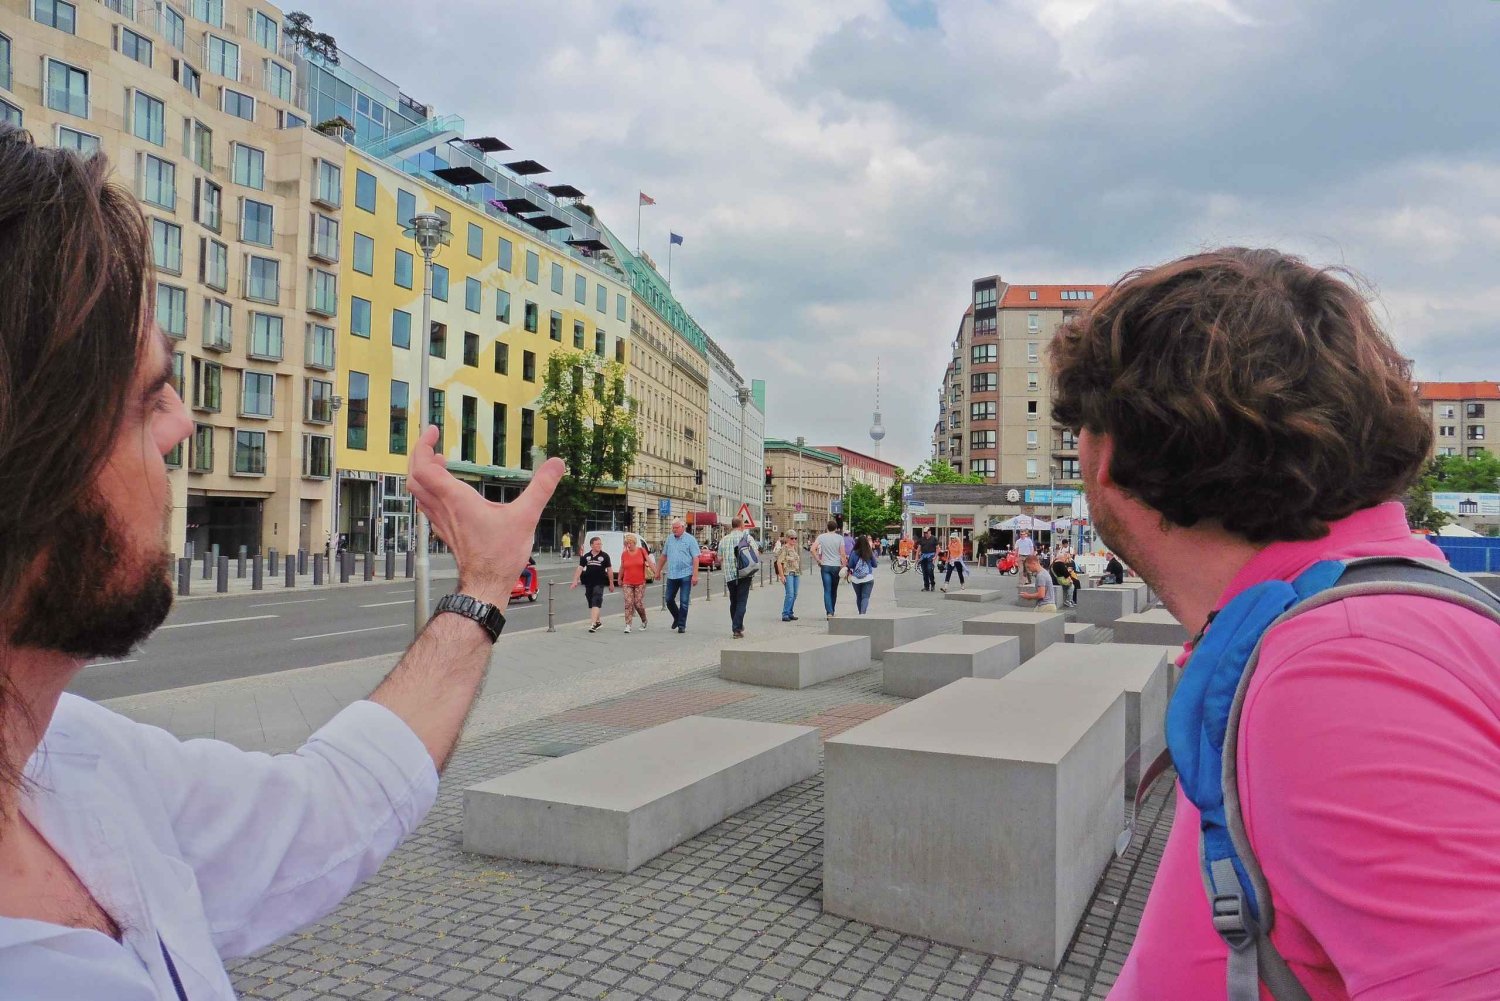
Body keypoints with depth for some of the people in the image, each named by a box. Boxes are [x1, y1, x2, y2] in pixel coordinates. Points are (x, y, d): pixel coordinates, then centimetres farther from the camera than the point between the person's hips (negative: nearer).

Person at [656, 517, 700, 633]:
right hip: (671, 575, 5)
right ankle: (677, 617, 32)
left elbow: (695, 558, -8)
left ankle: (681, 625, 8)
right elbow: (663, 556, 19)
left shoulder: (690, 539, -4)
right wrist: (658, 570, 18)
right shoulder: (669, 539, 10)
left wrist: (695, 575, -15)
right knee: (669, 600, 9)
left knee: (684, 602, -1)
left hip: (685, 575, -5)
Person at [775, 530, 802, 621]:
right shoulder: (784, 549, -9)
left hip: (796, 574, 8)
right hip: (788, 574, -8)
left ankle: (790, 613, 18)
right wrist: (782, 575, -17)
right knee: (790, 594, -15)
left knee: (794, 595, 9)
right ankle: (785, 614, -11)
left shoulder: (796, 548, 14)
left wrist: (799, 573, 17)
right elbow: (779, 563, -12)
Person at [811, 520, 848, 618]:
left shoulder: (821, 537, 2)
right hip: (836, 566, 0)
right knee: (834, 591, 12)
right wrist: (844, 565, 0)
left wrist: (818, 561, -1)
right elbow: (842, 553, -7)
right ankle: (832, 612, 21)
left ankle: (829, 612, -14)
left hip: (825, 566, 0)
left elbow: (813, 549, -8)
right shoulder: (839, 538, -2)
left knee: (827, 590, -2)